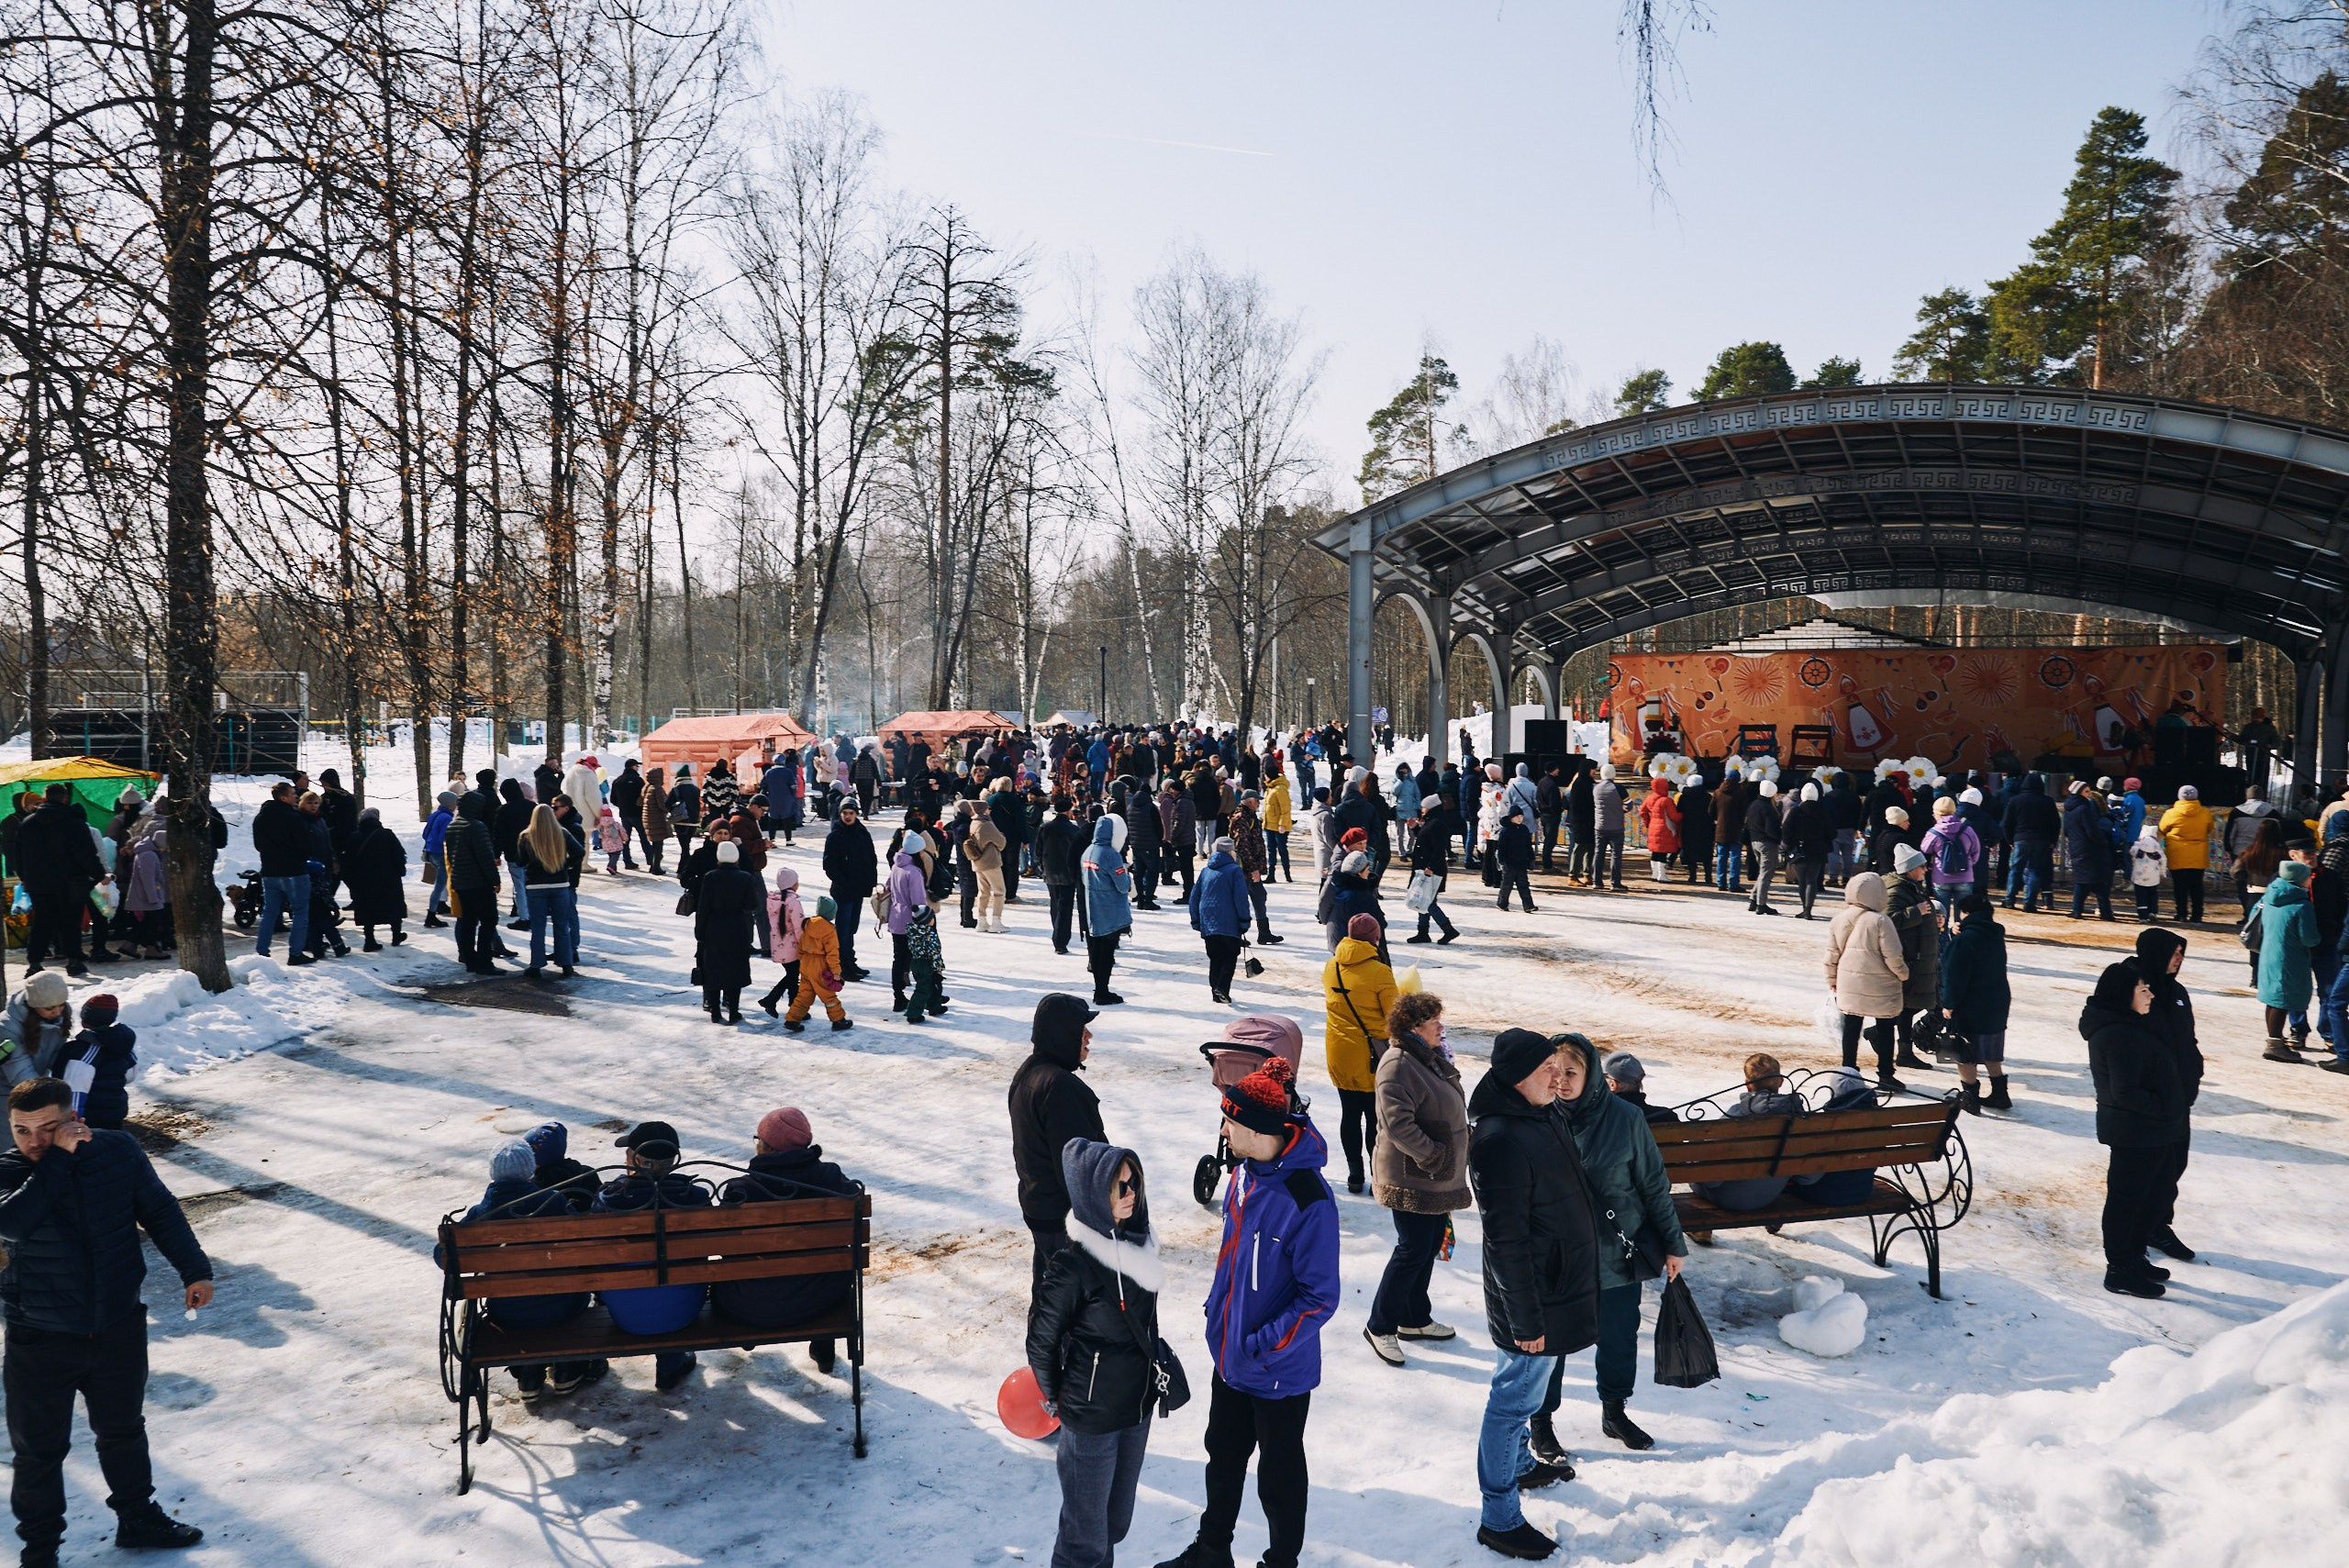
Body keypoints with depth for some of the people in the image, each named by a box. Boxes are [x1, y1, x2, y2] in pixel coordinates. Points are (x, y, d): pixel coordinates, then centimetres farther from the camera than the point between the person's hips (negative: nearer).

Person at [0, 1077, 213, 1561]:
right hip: (40, 1339, -2)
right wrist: (59, 1157, -32)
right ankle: (39, 1548, 28)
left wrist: (194, 1269, -1)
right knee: (39, 1449, 9)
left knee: (123, 1431, 21)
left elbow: (160, 1212, 2)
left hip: (118, 1327, 2)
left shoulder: (118, 1152, -9)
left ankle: (137, 1518, 40)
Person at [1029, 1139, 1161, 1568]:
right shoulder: (1073, 1265, -24)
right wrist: (1054, 1397, 2)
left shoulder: (1137, 1243, -4)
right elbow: (1041, 1341, -11)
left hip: (1139, 1407, 6)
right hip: (1091, 1418, -6)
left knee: (1116, 1523, 20)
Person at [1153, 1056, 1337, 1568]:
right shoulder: (1244, 1175, -5)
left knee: (1278, 1475, 15)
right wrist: (1217, 1309, 10)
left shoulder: (1309, 1201, -29)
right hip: (1229, 1356, 7)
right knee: (1223, 1455, 25)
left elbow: (1320, 1298, -24)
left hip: (1280, 1372, -7)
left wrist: (1263, 1346, -22)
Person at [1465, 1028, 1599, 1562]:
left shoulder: (1545, 1118, 3)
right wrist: (1526, 1321, -22)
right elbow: (1506, 1242, -26)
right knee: (1515, 1400, 4)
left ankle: (1520, 1463, 49)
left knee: (1524, 1392, 28)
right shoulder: (1502, 1141, -28)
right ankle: (1499, 1519, 17)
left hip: (1560, 1287, 9)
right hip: (1532, 1300, -9)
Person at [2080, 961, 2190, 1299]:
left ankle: (2134, 1259, 34)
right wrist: (2167, 1109, -16)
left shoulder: (2131, 1027, 10)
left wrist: (2177, 1108, 8)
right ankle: (2120, 1272, 11)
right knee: (2127, 1200, 1)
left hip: (2152, 1133, 10)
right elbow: (2126, 1092, -25)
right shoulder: (2120, 1034, -24)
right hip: (2135, 1134, -10)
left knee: (2148, 1198, 20)